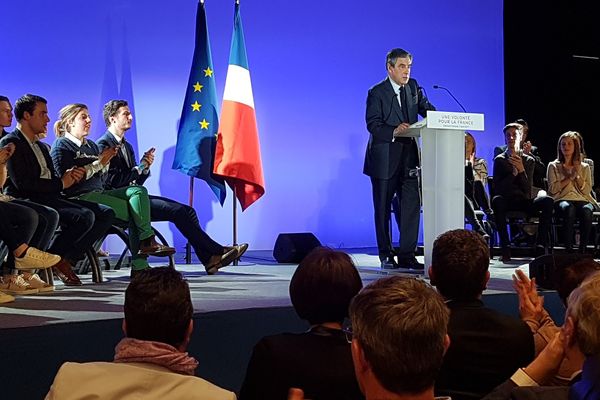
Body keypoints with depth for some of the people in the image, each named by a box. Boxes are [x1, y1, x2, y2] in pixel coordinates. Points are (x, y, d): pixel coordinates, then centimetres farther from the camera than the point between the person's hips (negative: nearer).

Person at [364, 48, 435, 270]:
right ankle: (386, 255, 15)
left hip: (409, 158, 5)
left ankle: (406, 255, 4)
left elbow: (426, 109, 8)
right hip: (384, 160, -5)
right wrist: (394, 131, -31)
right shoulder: (377, 93, -7)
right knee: (383, 209, 4)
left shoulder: (413, 87, 11)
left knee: (412, 206, -1)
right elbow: (373, 125, -14)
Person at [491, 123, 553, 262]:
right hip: (506, 201, -2)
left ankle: (541, 246, -27)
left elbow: (528, 191, 0)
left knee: (548, 201, -28)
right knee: (497, 200, -38)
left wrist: (521, 170, -13)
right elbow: (497, 188, -5)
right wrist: (514, 172, -13)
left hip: (524, 201, 2)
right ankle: (505, 248, -36)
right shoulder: (500, 160, 7)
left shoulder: (529, 160, 10)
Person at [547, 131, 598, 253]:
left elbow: (586, 191, 8)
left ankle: (582, 250, -35)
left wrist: (578, 174, -3)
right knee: (568, 208, -39)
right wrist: (569, 177, -2)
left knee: (587, 210, -37)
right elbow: (552, 189, 3)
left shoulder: (584, 167, 19)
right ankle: (569, 249, -39)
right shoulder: (553, 166, 16)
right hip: (562, 200, -1)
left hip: (582, 200, 1)